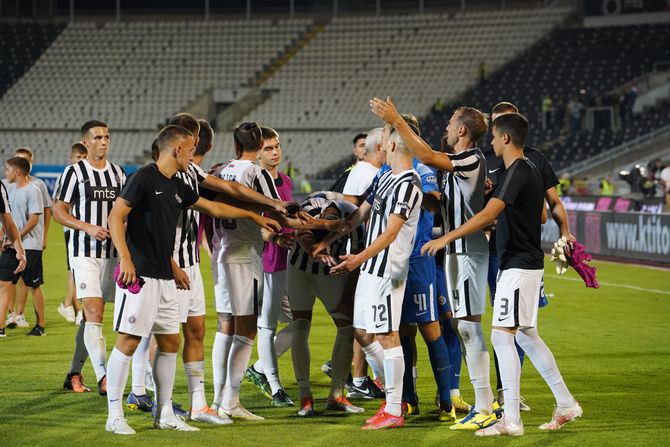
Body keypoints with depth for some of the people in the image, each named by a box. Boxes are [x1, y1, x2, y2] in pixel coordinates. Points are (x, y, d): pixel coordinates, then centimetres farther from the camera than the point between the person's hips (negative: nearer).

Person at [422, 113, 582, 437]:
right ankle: (565, 405, 21)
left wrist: (447, 238, -25)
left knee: (502, 336, -10)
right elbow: (541, 215, 25)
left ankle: (511, 420, -10)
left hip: (518, 266, -10)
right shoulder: (531, 170, 14)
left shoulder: (517, 172, -17)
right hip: (529, 262, 10)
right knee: (526, 336, 16)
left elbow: (488, 214, -26)